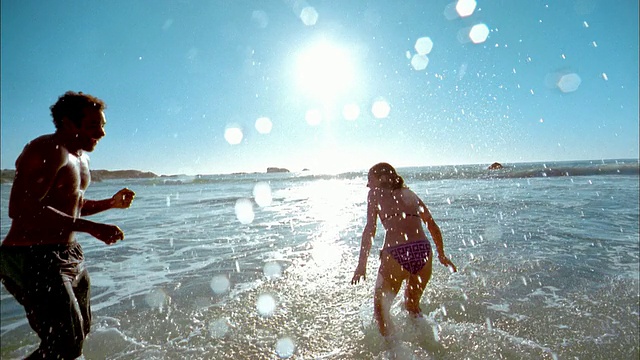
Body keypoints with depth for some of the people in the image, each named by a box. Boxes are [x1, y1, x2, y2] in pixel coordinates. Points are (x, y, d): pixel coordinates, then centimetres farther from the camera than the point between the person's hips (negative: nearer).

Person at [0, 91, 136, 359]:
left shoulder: (81, 157, 14)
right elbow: (22, 209, -29)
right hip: (33, 259, -10)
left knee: (80, 332, 22)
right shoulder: (47, 151, -17)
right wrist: (91, 228, -31)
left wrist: (111, 203, 9)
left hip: (69, 255, 10)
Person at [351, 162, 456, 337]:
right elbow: (433, 226, 25)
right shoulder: (410, 193, 23)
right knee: (412, 306, 30)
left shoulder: (375, 193, 11)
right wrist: (441, 255, 36)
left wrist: (362, 264, 0)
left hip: (396, 254, -5)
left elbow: (370, 229, 0)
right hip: (423, 251, 5)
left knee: (380, 308, 17)